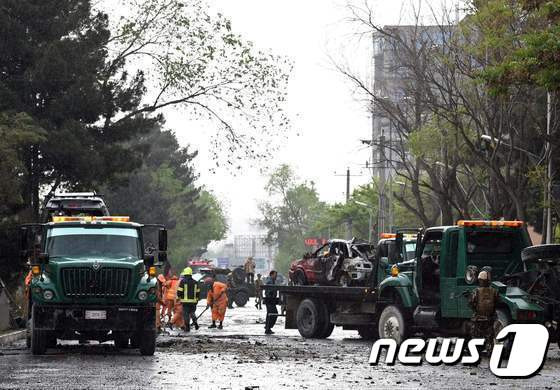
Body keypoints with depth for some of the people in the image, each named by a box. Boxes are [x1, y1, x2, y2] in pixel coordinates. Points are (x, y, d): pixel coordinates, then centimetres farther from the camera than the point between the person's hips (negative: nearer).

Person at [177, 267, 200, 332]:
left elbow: (179, 291, -8)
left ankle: (187, 327, 3)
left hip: (185, 301, -4)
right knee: (192, 312, 21)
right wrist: (197, 299, 23)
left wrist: (178, 298, 6)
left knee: (186, 314, 2)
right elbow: (198, 292, 12)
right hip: (193, 301, 4)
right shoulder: (195, 282, 7)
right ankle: (195, 321, 1)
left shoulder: (183, 282, -7)